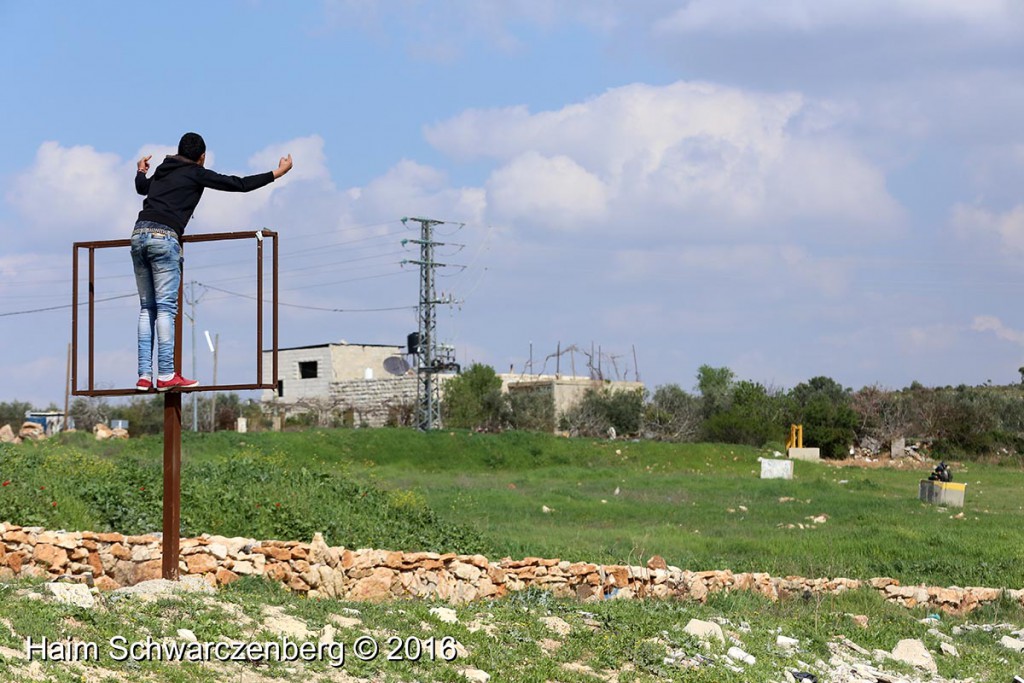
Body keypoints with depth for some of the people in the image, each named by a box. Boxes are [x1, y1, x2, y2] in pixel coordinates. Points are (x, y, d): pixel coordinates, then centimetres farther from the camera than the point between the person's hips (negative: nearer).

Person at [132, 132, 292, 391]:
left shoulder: (161, 171, 23)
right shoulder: (196, 173, 6)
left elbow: (141, 187, 45)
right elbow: (239, 184, 5)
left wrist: (141, 171, 68)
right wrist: (277, 173, 13)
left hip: (138, 235, 6)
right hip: (164, 237, -6)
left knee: (147, 308, 8)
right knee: (166, 308, -7)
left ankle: (144, 375, 2)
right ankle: (166, 375, -11)